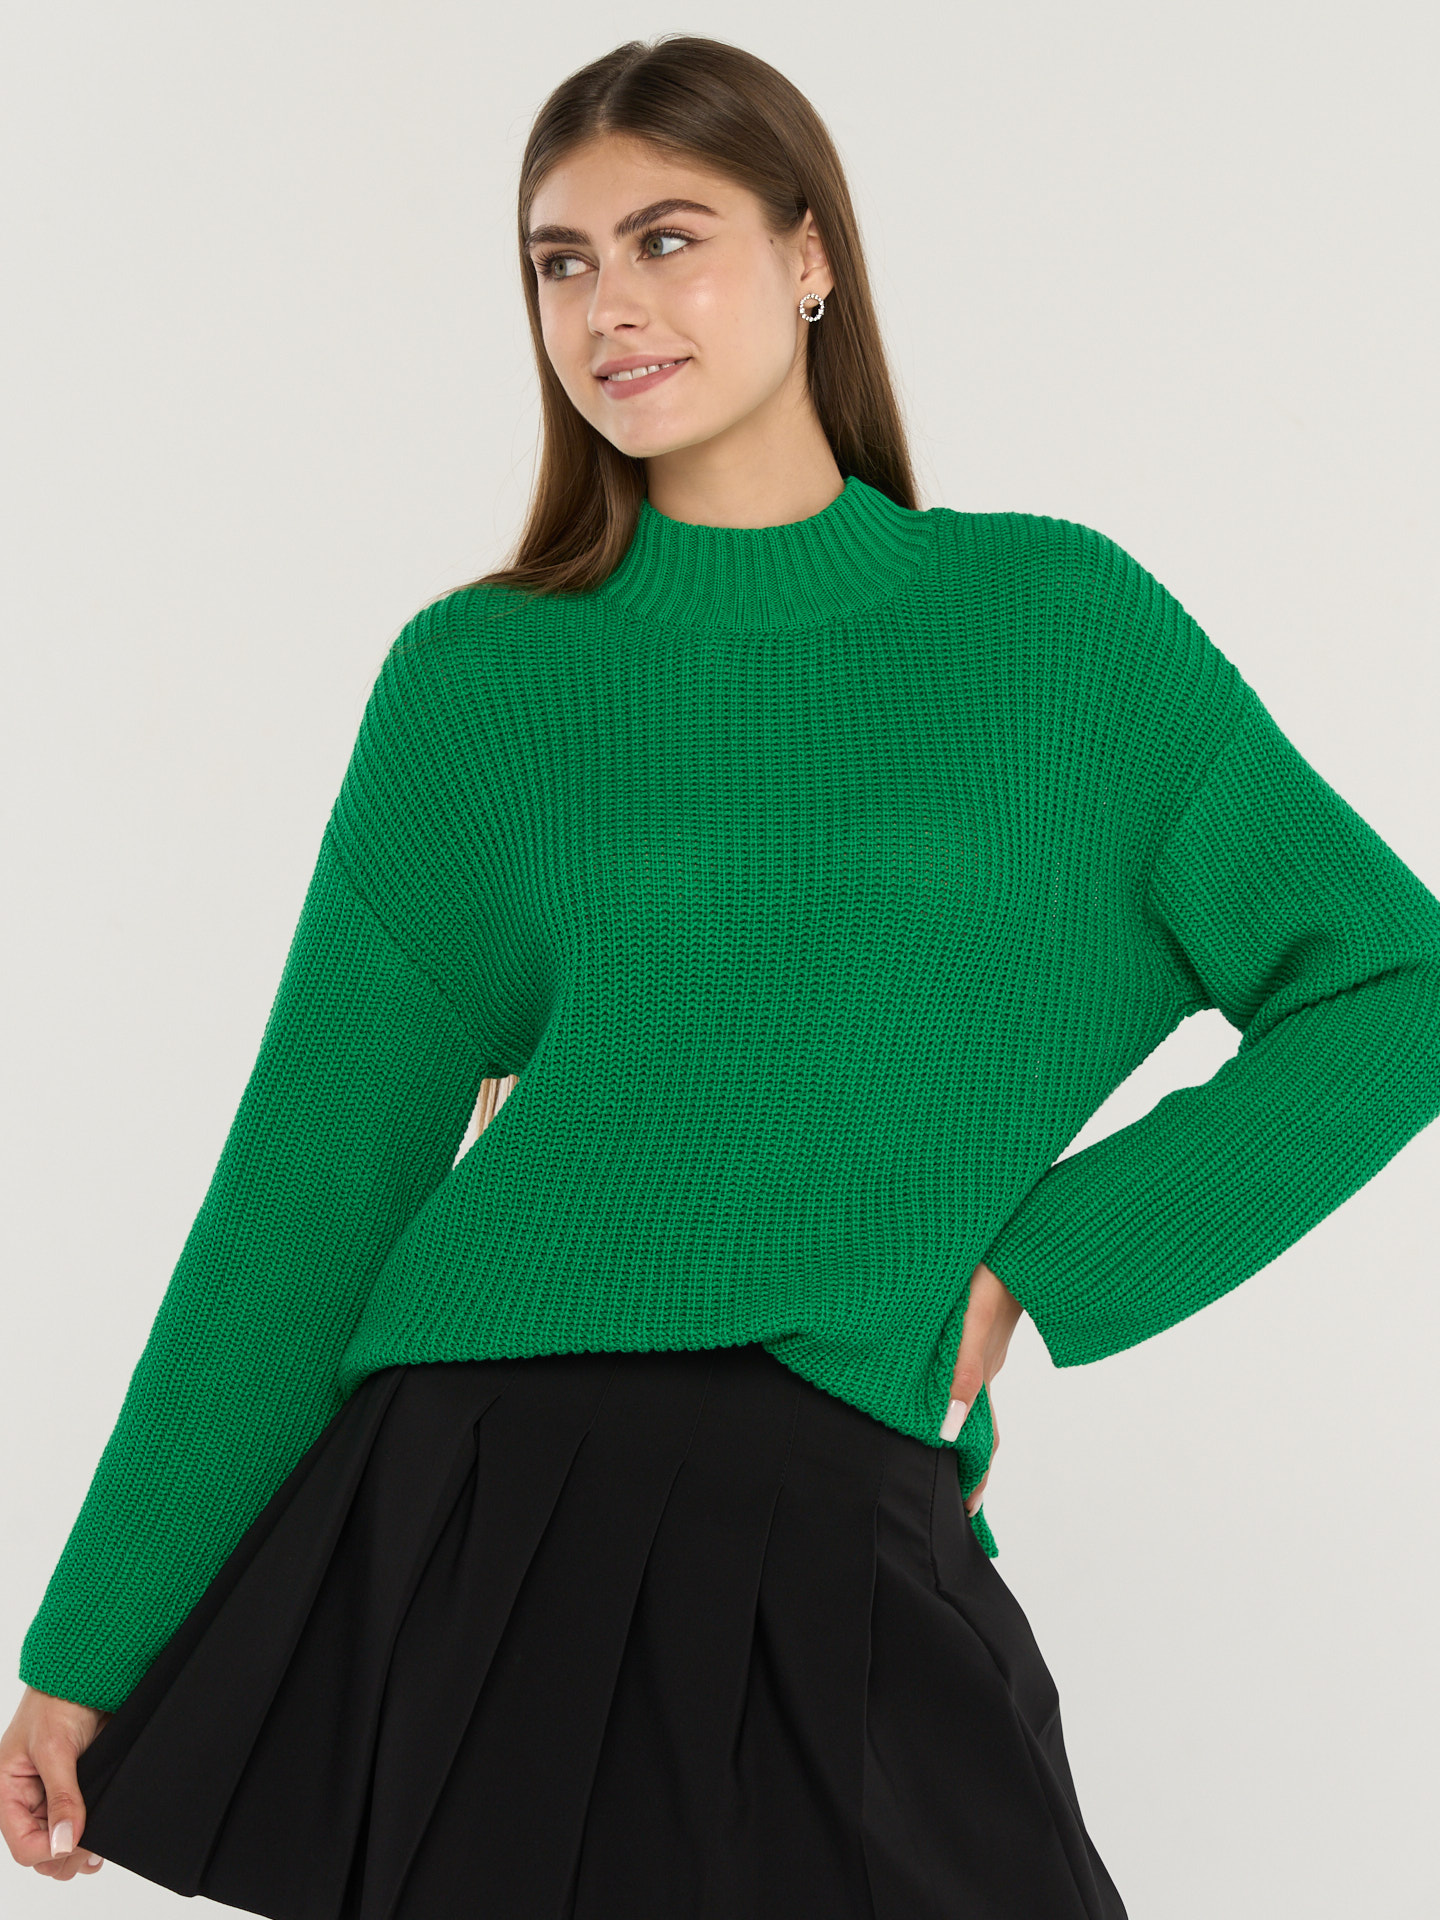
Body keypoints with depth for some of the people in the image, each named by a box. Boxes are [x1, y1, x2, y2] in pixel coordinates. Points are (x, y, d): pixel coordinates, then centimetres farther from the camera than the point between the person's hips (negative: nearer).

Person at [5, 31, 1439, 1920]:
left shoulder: (1055, 619, 5)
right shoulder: (475, 681, 6)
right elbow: (313, 1172, 6)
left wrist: (1031, 1265, -1)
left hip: (838, 1543, 0)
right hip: (470, 1497, 1)